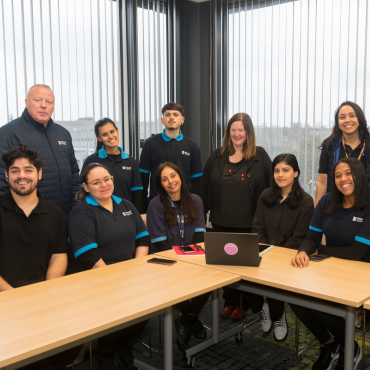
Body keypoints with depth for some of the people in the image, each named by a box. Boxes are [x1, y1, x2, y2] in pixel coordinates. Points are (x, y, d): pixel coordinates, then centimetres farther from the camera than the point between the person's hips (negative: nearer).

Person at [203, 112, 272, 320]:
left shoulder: (260, 156, -2)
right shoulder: (218, 156, 7)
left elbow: (272, 184, -2)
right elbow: (206, 185, 10)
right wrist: (206, 209, 4)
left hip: (249, 222, -3)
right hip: (221, 221, 3)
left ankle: (244, 303, 23)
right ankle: (230, 301, 27)